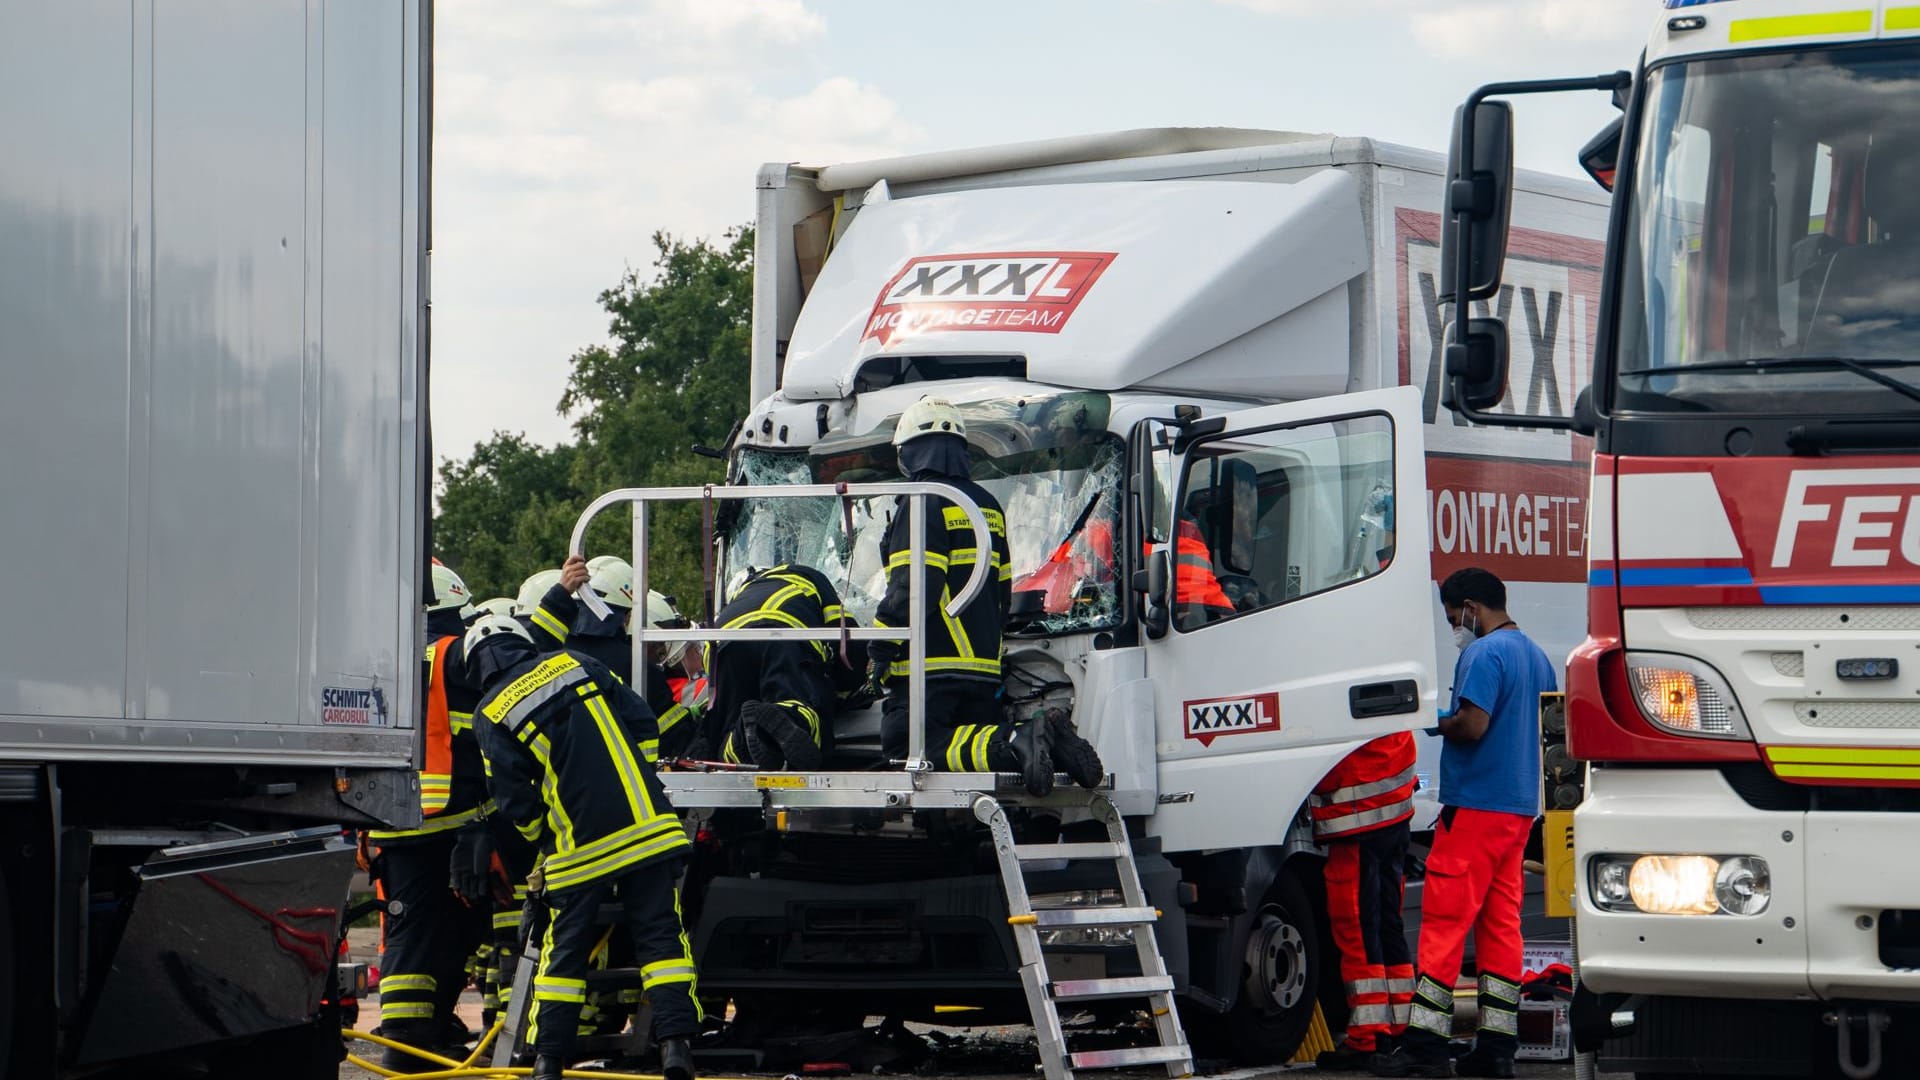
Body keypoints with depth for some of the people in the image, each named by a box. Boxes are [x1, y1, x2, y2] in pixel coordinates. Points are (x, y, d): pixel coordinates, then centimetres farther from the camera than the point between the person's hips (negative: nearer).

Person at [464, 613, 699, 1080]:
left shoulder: (491, 716, 4)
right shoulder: (575, 664, 10)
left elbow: (515, 799, 3)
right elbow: (643, 724, 9)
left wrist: (544, 843, 20)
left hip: (579, 848, -1)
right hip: (647, 827, 1)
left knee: (564, 949, 10)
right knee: (661, 936, 3)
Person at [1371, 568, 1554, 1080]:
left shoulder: (1484, 654, -12)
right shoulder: (1536, 654, 17)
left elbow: (1471, 726, -23)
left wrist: (1440, 723, -3)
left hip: (1475, 806, -9)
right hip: (1521, 807, 9)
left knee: (1445, 921, -7)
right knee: (1501, 923, 8)